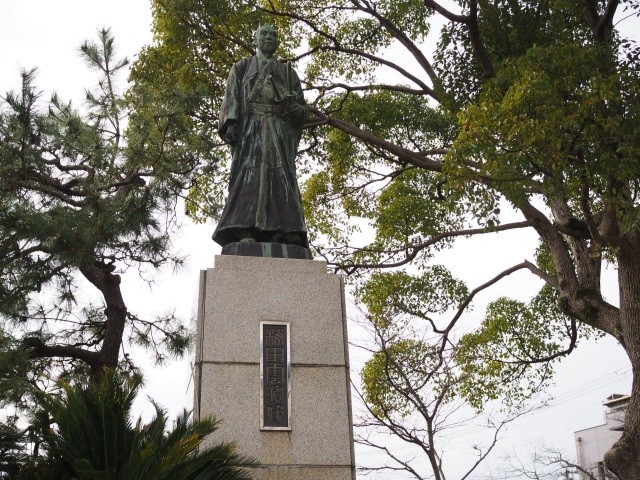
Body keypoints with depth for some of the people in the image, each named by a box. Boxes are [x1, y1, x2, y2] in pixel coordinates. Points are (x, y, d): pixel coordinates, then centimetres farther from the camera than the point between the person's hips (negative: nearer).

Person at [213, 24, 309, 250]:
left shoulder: (288, 72, 27)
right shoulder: (242, 67, 24)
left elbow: (302, 110, 19)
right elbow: (231, 97, 9)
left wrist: (292, 108, -6)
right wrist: (230, 124, -10)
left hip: (280, 130, 2)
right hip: (250, 127, -1)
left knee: (281, 176, -17)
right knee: (249, 173, -21)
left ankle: (284, 234, -29)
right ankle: (247, 232, -33)